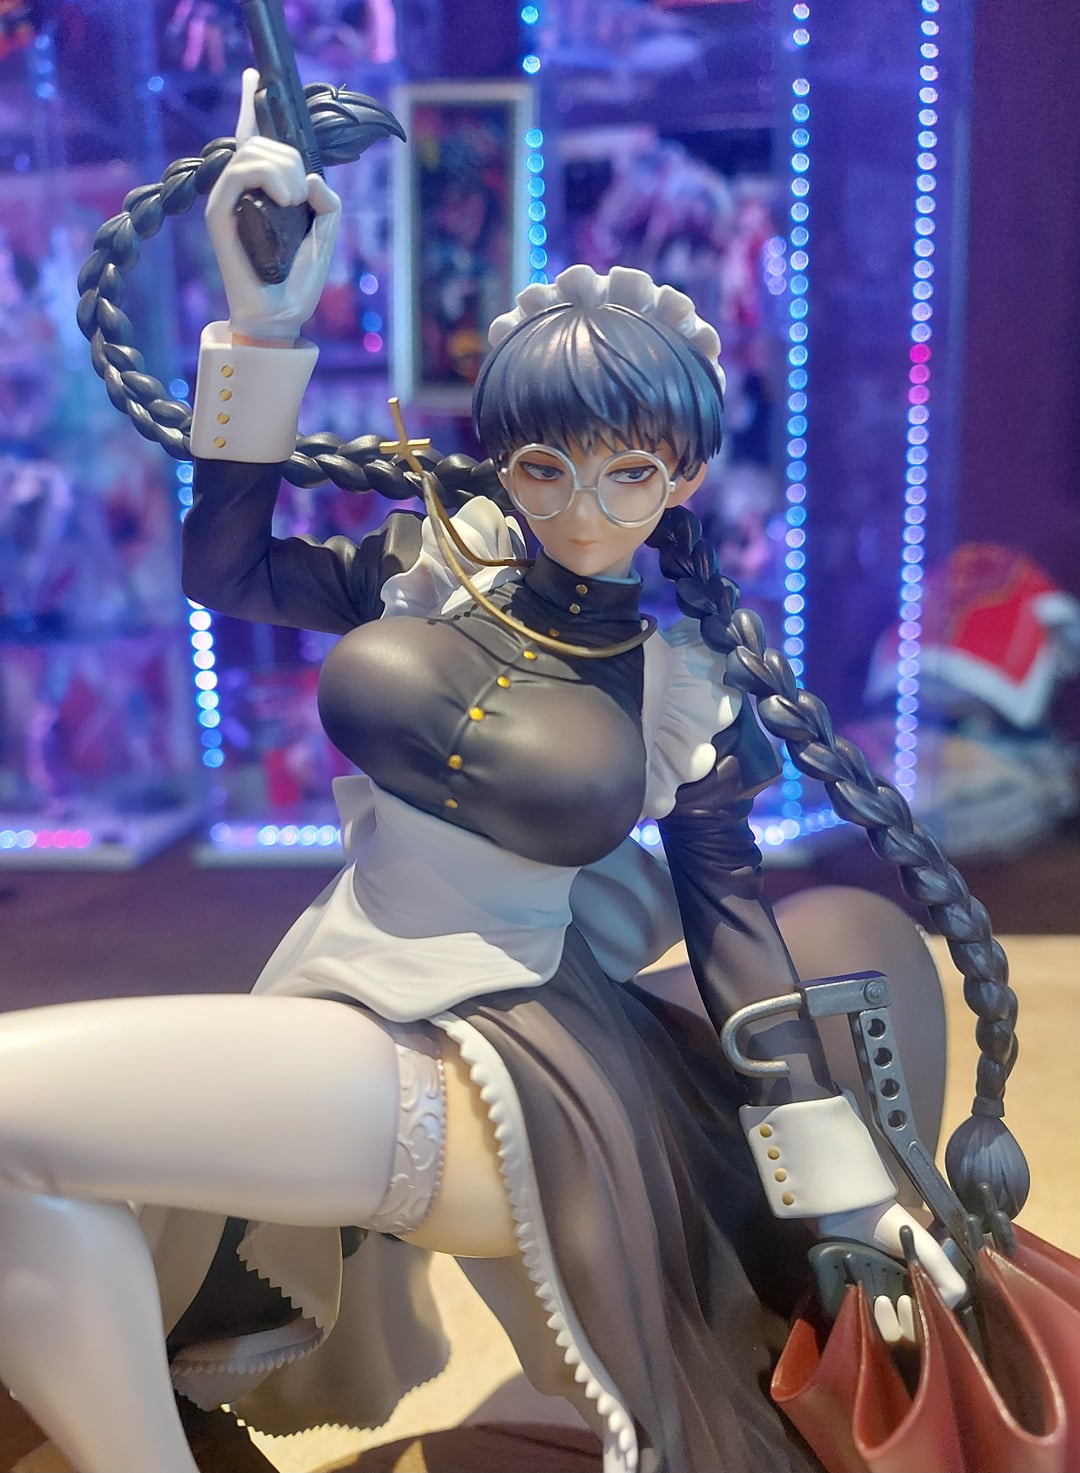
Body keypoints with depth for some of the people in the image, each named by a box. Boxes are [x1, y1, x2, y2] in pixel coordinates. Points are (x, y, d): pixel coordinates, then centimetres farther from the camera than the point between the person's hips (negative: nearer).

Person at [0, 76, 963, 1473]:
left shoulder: (690, 690, -2)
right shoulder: (433, 562, 5)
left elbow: (733, 931, 4)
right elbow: (224, 569, 11)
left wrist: (846, 1191, 7)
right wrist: (263, 323, 3)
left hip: (507, 1070, -6)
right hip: (327, 1014, 6)